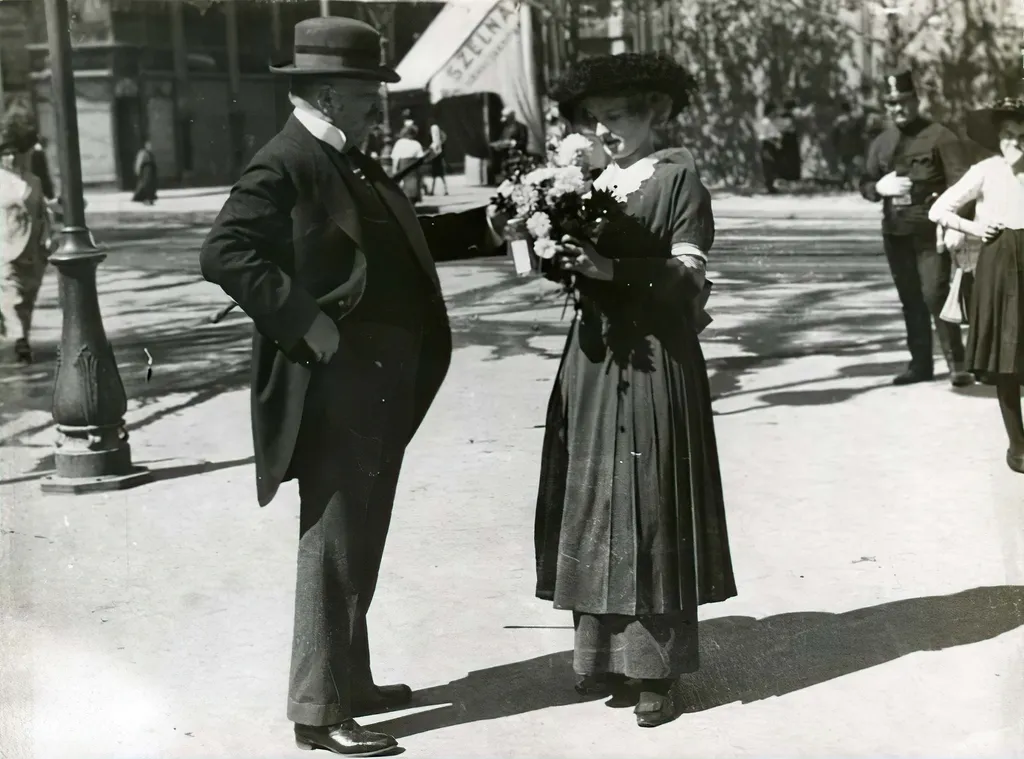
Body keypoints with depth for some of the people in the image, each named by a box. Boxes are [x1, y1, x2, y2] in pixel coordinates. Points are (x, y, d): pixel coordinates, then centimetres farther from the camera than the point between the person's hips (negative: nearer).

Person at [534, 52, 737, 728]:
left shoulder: (679, 176, -3)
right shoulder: (595, 181, 12)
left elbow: (689, 273, -10)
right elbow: (581, 264, 13)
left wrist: (612, 269, -20)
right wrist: (557, 253, -7)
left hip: (655, 362, -6)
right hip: (594, 358, 6)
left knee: (649, 510, -2)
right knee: (593, 505, 7)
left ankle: (657, 670, 5)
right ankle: (603, 654, 17)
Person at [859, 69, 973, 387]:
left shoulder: (940, 136, -5)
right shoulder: (880, 143, 13)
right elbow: (865, 184, 16)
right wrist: (880, 187, -8)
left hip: (931, 231, -5)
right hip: (895, 232, 6)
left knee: (935, 295, -12)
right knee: (910, 299, 9)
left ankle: (956, 363, -4)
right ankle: (920, 363, 17)